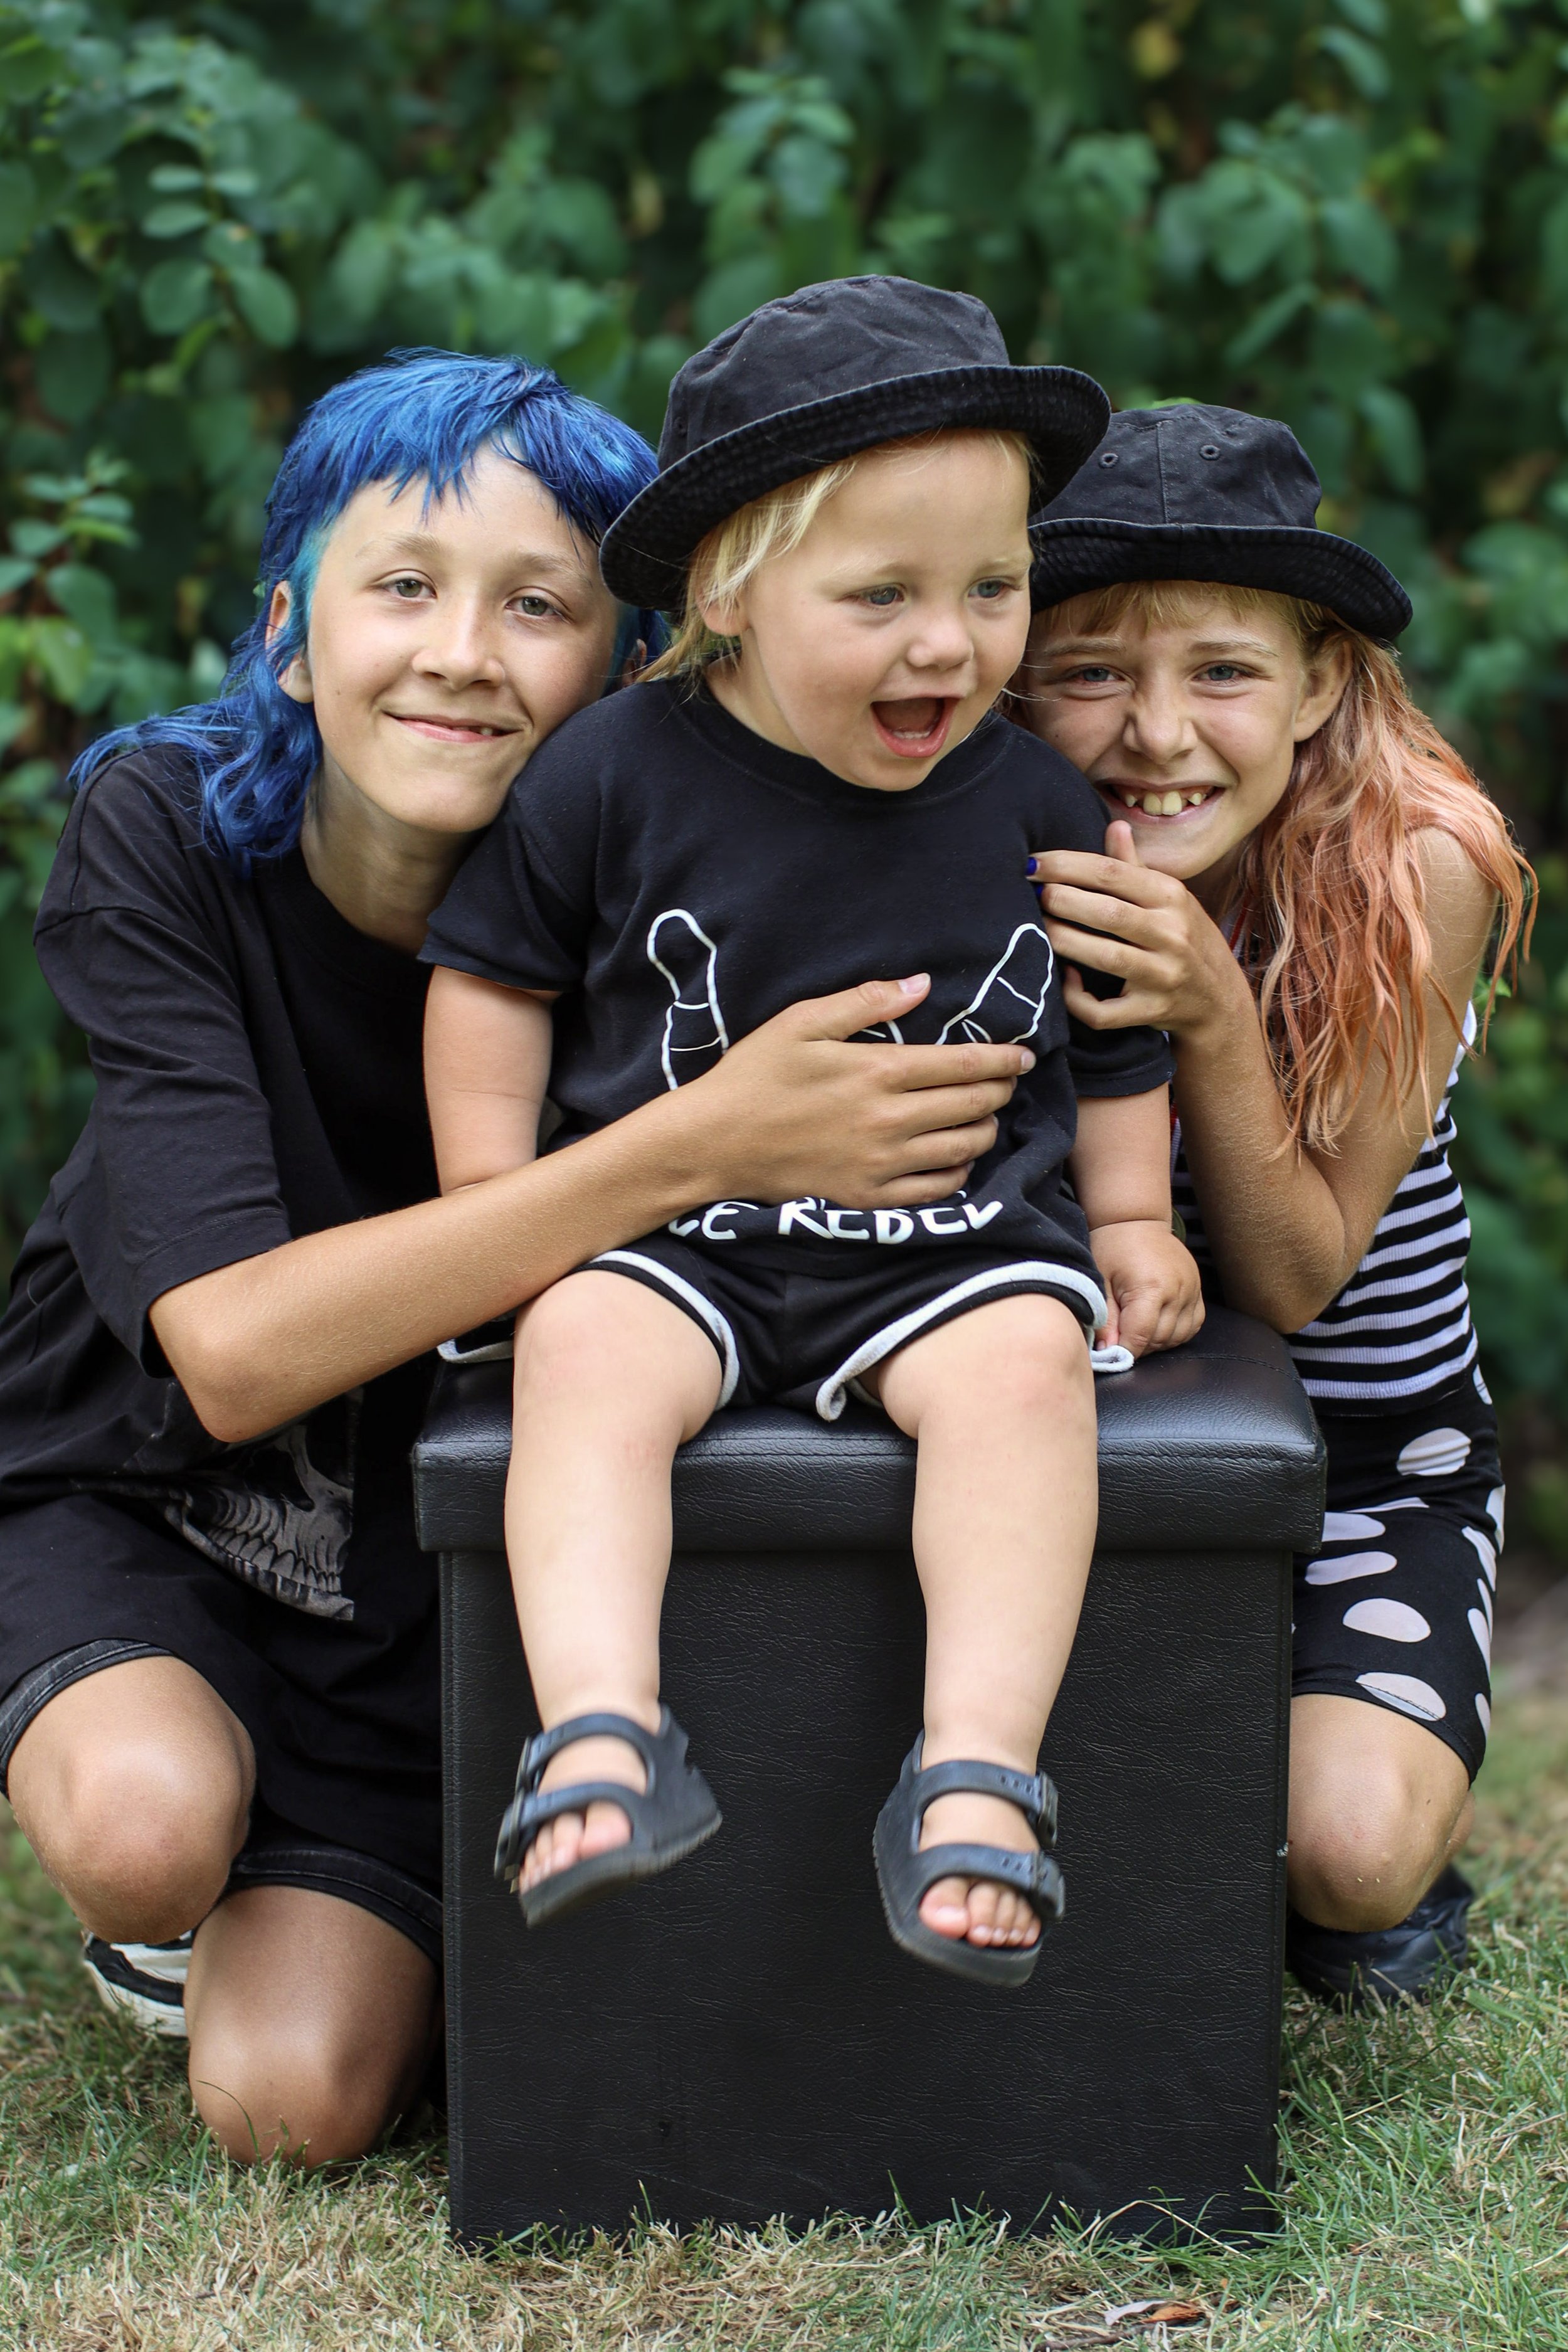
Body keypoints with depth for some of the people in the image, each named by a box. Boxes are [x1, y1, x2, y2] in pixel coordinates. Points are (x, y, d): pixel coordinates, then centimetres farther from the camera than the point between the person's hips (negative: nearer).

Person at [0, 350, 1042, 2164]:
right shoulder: (164, 833, -24)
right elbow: (232, 1348, -34)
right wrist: (698, 1149, -41)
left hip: (434, 1565, 1)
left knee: (298, 2097, -15)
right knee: (150, 1824, -32)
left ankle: (348, 1899, 21)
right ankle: (157, 1898, 6)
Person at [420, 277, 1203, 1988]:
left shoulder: (1039, 813, 4)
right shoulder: (613, 776, -2)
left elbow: (1110, 1039, 18)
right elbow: (492, 973, 8)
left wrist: (1132, 1225, 12)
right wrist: (490, 1202, 2)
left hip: (963, 1238, 0)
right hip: (667, 1223, 0)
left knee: (1027, 1362, -30)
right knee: (587, 1352, -29)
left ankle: (978, 1777, -35)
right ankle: (600, 1737, -38)